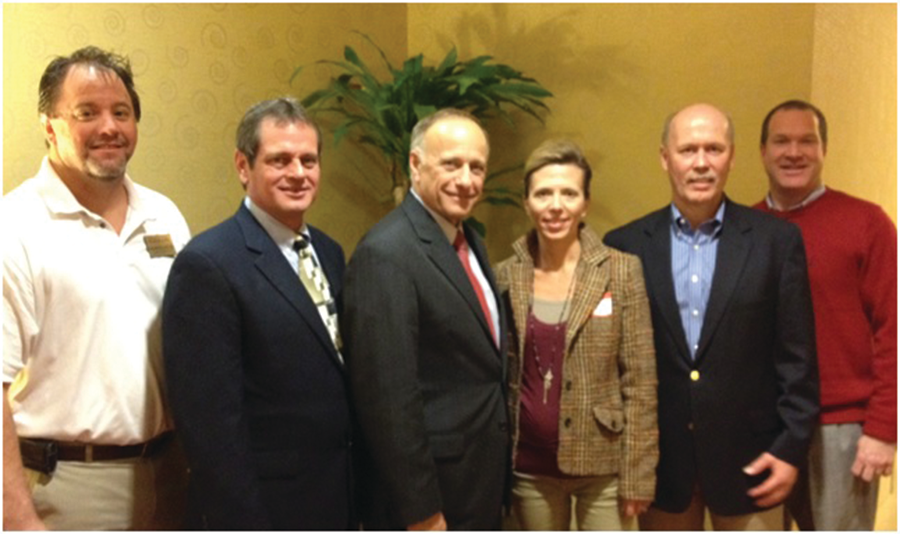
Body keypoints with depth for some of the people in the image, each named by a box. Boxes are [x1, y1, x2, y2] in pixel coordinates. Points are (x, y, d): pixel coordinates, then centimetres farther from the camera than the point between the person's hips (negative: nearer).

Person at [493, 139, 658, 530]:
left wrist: (638, 472, -8)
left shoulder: (622, 270, -6)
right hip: (530, 468, 2)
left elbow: (640, 379, -6)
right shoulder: (506, 276, 0)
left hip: (603, 463, -2)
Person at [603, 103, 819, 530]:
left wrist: (791, 447, -5)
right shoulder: (626, 246, -1)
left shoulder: (777, 240, -2)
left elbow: (798, 357, -1)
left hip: (748, 458, 0)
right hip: (659, 459, 1)